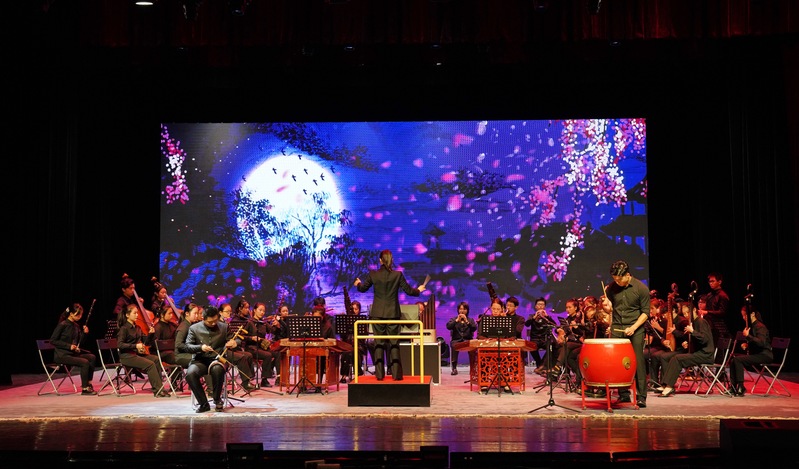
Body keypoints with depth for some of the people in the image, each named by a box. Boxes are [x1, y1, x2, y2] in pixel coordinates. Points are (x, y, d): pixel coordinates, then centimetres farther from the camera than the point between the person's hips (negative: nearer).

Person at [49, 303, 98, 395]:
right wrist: (69, 346, -19)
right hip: (62, 355, -7)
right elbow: (53, 340, -13)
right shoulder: (62, 325, -11)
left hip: (74, 353, 7)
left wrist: (84, 333, -2)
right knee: (85, 362, -24)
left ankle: (88, 384, -7)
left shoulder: (76, 326, 11)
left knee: (92, 357, -14)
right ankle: (84, 389, -15)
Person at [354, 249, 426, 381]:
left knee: (379, 344, 6)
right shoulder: (398, 275, -6)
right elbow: (408, 291, 1)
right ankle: (396, 374, 2)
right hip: (392, 313, 0)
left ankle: (379, 374, 6)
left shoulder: (373, 274, -4)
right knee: (394, 343, 5)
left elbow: (363, 289, 10)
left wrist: (358, 283, 33)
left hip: (377, 314, 0)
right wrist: (418, 290, 22)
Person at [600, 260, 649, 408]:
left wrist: (633, 327, -16)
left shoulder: (641, 288, -6)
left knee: (638, 361, -6)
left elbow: (645, 312, -4)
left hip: (636, 329, -3)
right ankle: (623, 394, 11)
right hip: (616, 328, 4)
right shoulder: (612, 288, 4)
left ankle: (641, 396, -2)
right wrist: (605, 305, -9)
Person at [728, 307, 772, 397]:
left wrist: (747, 336, -28)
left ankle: (741, 388, -21)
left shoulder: (760, 327, -14)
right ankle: (733, 387, -6)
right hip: (755, 354, 9)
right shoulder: (751, 326, 14)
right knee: (733, 359, -4)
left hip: (764, 355, -9)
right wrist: (746, 345, 11)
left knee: (738, 360, -24)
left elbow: (761, 342, -29)